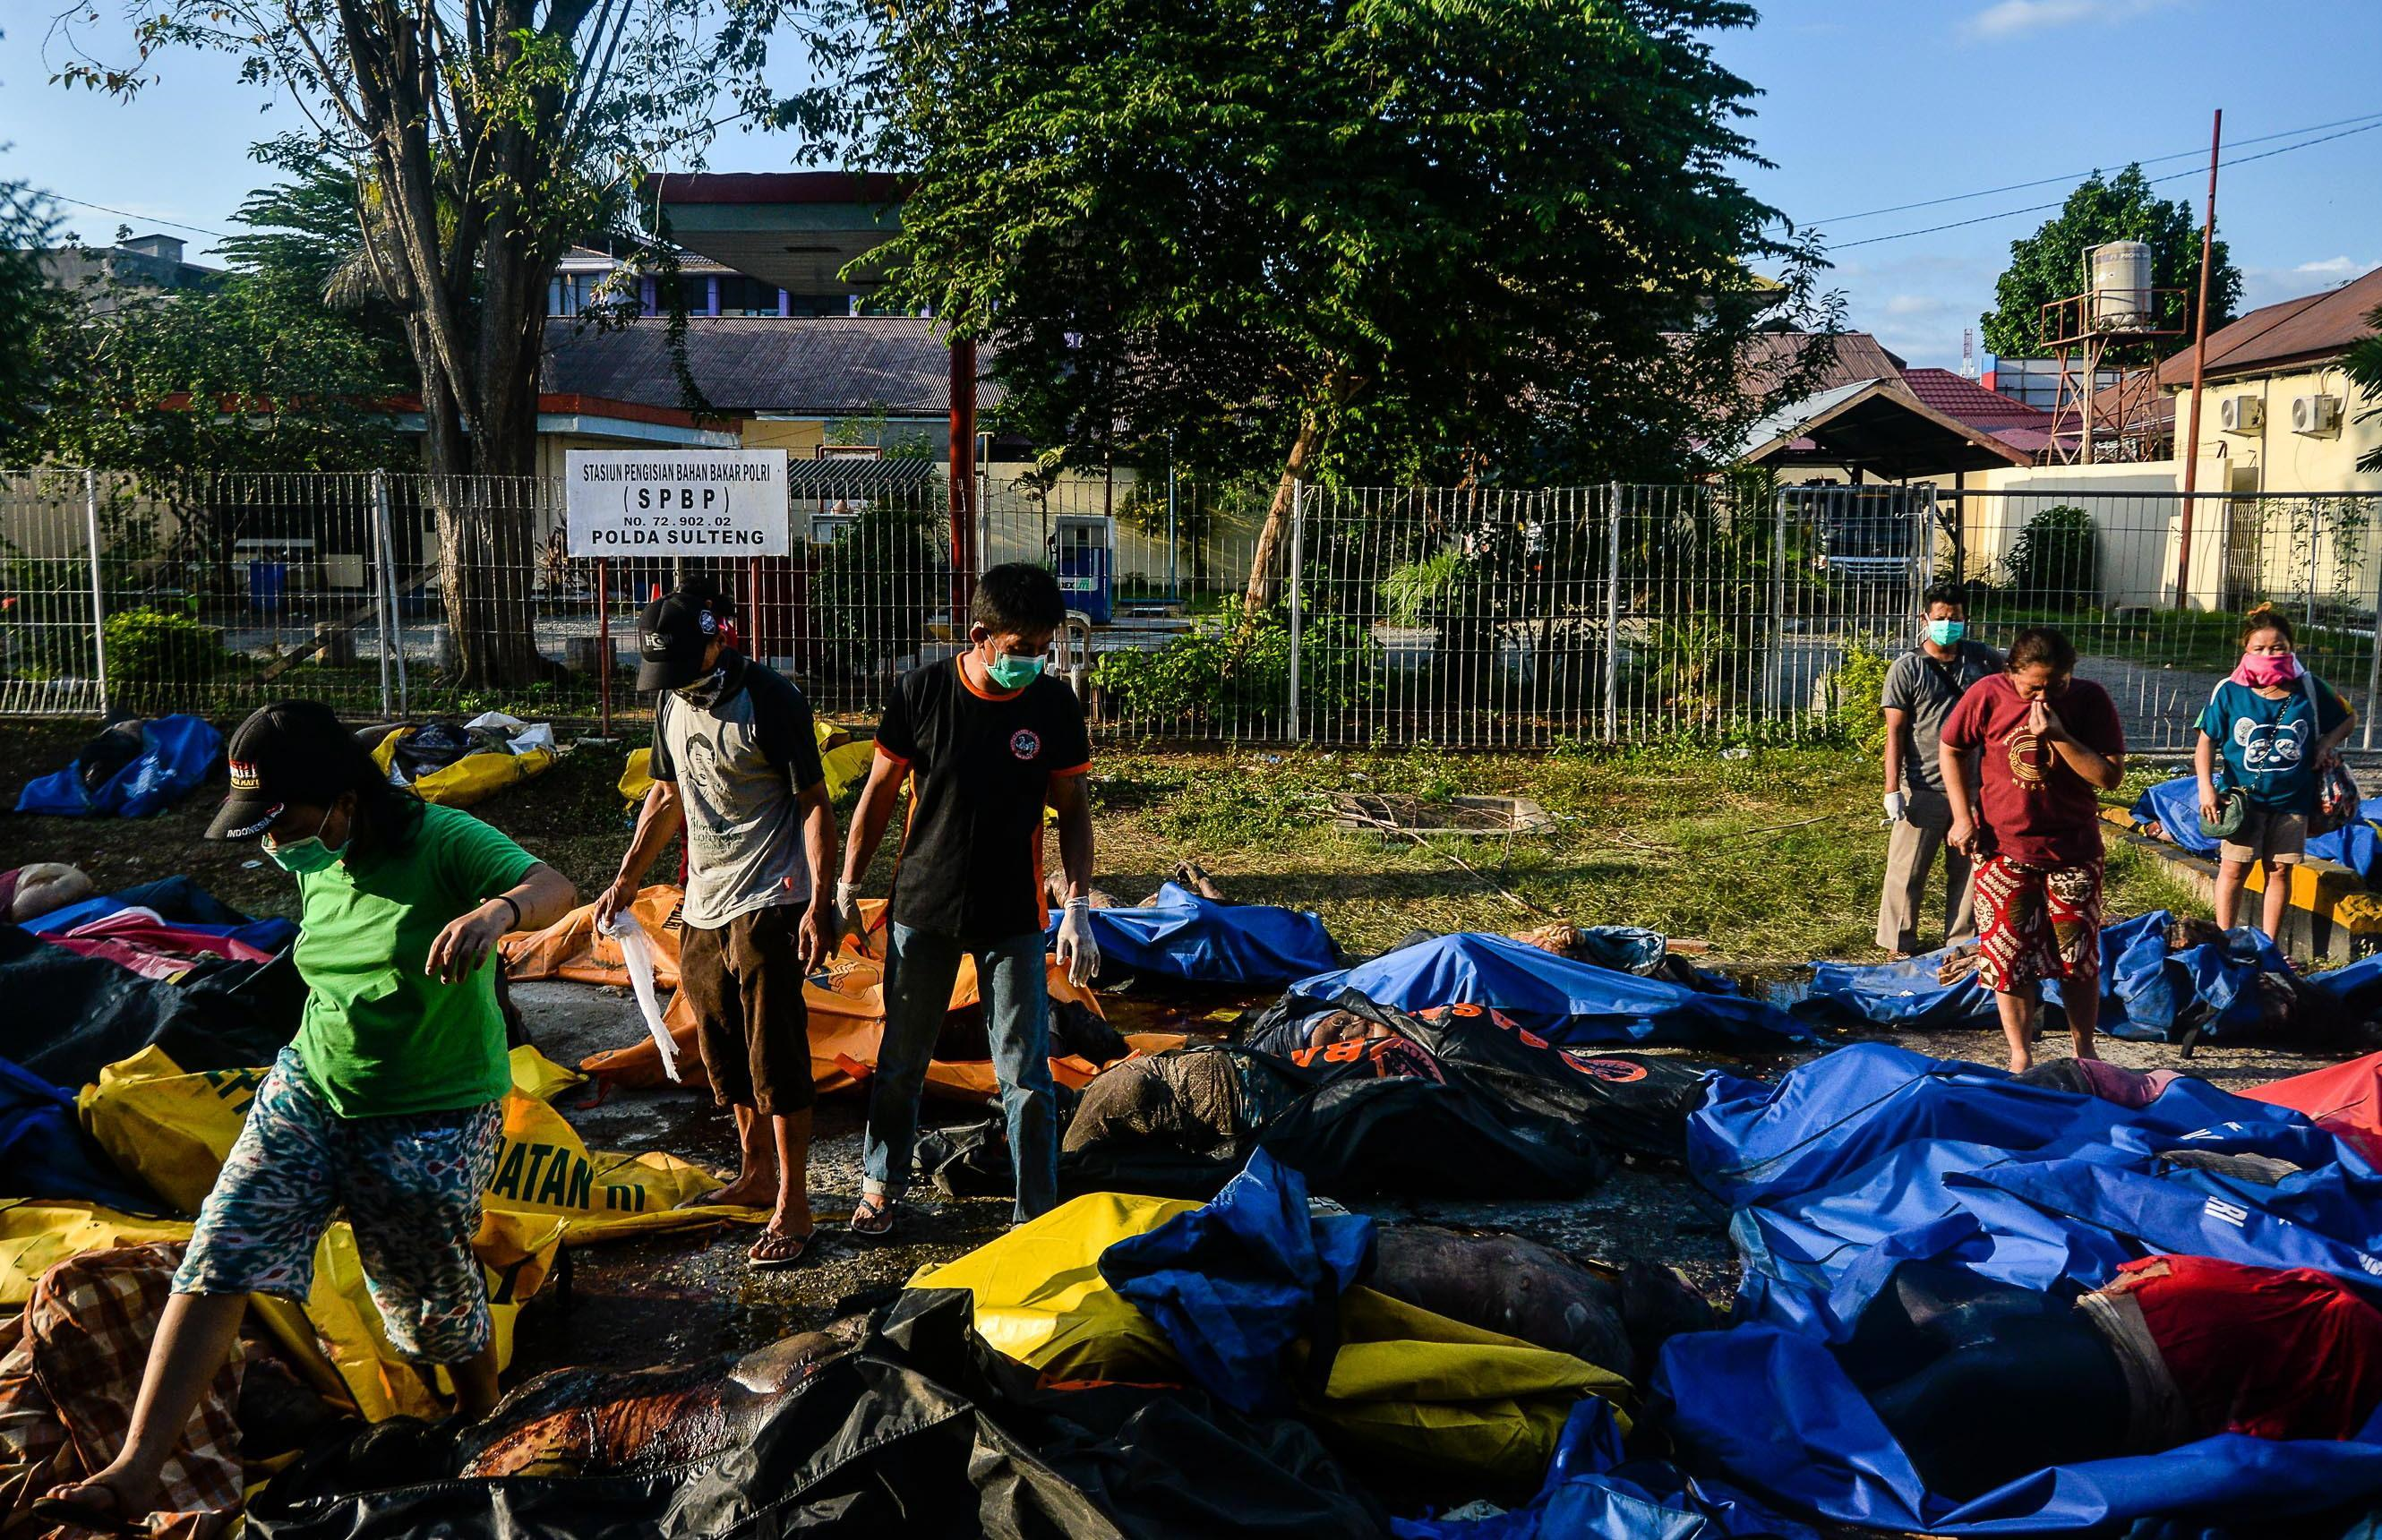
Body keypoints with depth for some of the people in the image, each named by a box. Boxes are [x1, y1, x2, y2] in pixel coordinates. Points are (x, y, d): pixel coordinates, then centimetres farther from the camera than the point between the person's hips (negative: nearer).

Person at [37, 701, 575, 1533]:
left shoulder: (441, 841, -22)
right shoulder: (315, 865, -1)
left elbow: (552, 885, -40)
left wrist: (497, 910, -59)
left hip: (431, 1121, -6)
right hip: (308, 1092, 6)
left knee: (434, 1296, 9)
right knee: (219, 1258, -8)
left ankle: (481, 1425, 37)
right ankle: (133, 1472, -7)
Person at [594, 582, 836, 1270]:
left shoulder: (771, 700, -13)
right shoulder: (672, 702, 9)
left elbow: (815, 805, -13)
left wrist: (818, 904, -18)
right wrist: (627, 879, 17)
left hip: (767, 903, -8)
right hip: (703, 904, 8)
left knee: (775, 1052, -6)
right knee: (723, 1051, 14)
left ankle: (792, 1207, 1)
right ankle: (755, 1176, 30)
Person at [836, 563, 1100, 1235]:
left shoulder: (1054, 705, -8)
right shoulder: (921, 693, -11)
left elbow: (1073, 810, 0)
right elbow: (880, 791, 0)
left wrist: (1078, 908, -8)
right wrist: (847, 887, 2)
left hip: (1013, 919, 0)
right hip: (922, 909, 0)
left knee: (1026, 1074, 2)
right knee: (901, 1061, 14)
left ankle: (1039, 1209, 17)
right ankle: (881, 1184, 35)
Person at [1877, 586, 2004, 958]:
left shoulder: (1982, 659, 5)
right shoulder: (1907, 668, -5)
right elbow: (1895, 732, -7)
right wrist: (1893, 790, -13)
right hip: (1923, 790, -4)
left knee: (1967, 870, 13)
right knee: (1908, 870, 1)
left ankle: (1963, 942, 25)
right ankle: (1900, 945, 12)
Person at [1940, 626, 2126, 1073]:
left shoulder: (2091, 700, -10)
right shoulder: (1988, 695, -10)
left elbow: (2111, 776, -12)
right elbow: (1951, 750, 3)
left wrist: (2059, 736, -24)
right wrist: (1962, 815, -3)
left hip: (2073, 849, 0)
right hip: (2002, 847, 0)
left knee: (2080, 957, 8)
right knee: (2009, 957, 3)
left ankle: (2084, 1053, 24)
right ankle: (2020, 1058, 16)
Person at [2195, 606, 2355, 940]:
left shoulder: (2309, 689, -3)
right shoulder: (2228, 691, -8)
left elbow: (2348, 717, 13)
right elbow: (2207, 741, -3)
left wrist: (2327, 743, -5)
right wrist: (2206, 787, -12)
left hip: (2292, 798, 2)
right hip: (2243, 797, -2)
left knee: (2280, 870, 8)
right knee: (2234, 868, 1)